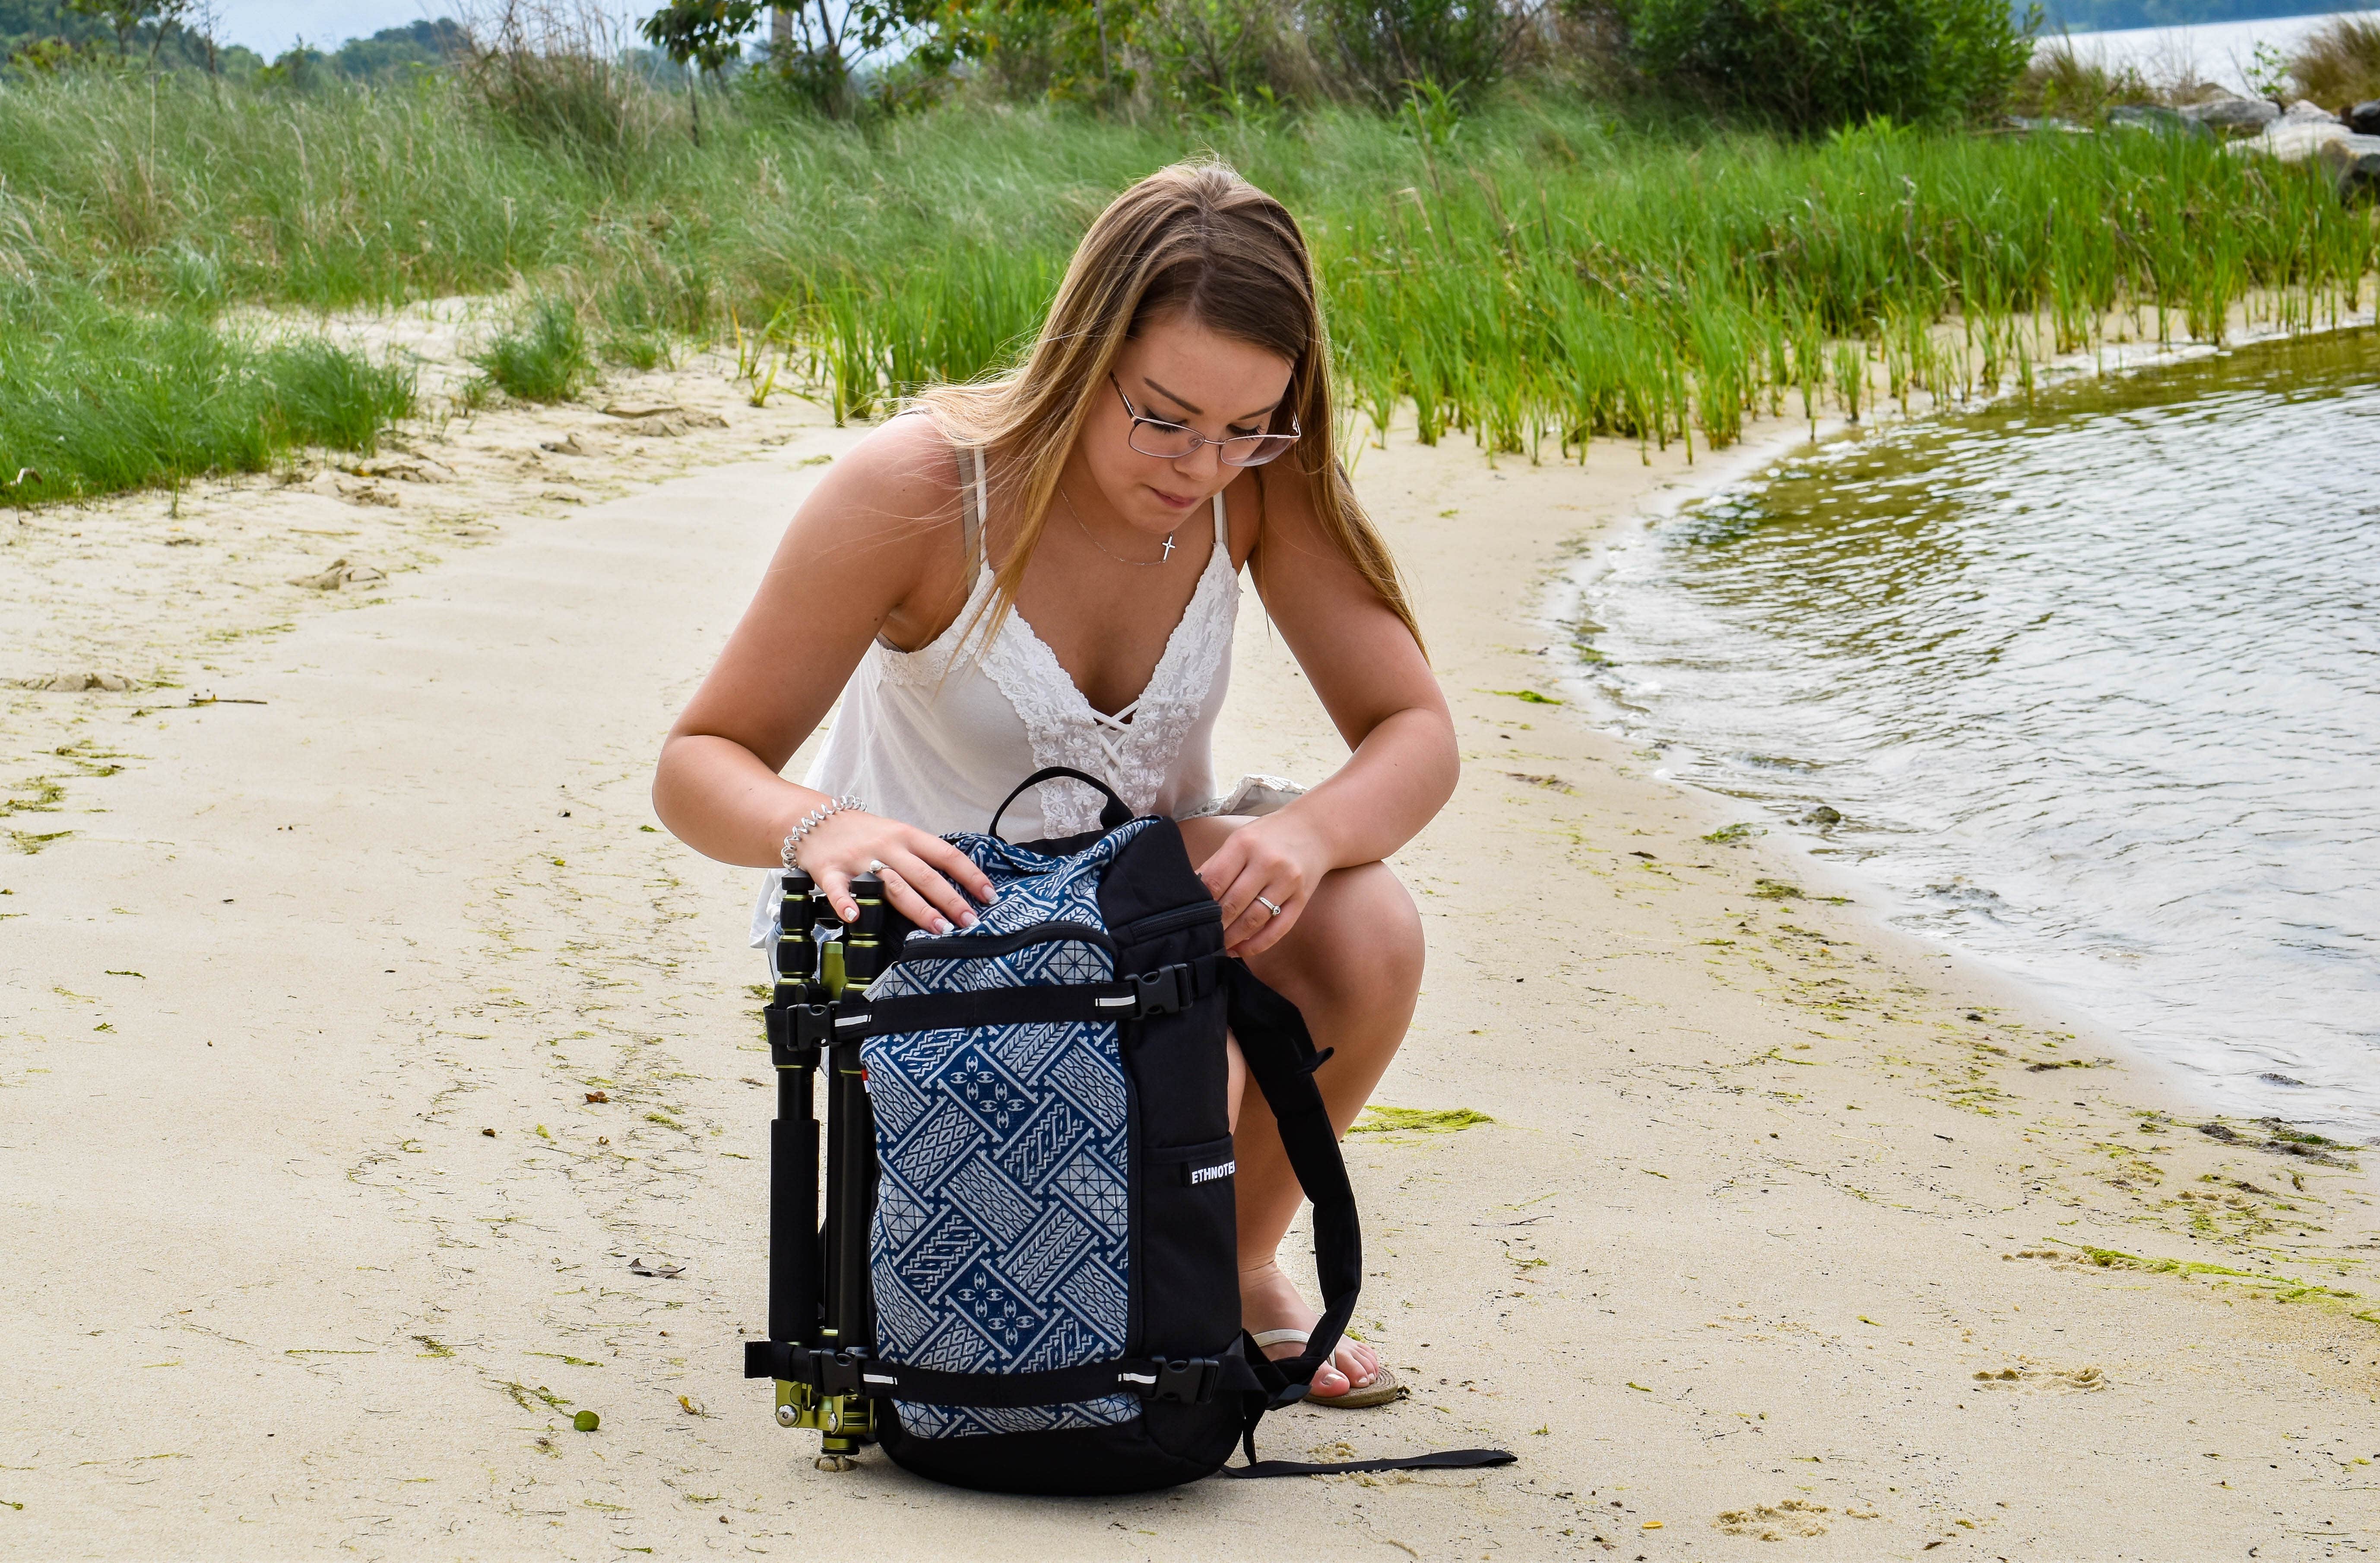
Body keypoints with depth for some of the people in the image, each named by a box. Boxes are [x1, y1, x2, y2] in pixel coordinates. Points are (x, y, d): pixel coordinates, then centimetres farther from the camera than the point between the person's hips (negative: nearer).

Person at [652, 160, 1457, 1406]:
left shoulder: (1261, 482, -16)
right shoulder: (917, 488, -25)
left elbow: (1413, 731, -13)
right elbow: (699, 765, -20)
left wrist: (1309, 833, -37)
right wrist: (819, 829, -45)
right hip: (939, 912, -3)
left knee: (1366, 933, -30)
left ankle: (1239, 1270, 0)